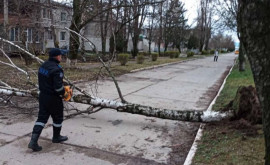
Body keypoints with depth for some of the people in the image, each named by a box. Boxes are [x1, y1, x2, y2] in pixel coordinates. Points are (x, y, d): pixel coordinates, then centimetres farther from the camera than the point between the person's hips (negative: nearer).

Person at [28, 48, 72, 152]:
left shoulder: (43, 66, 5)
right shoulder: (56, 69, -23)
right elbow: (58, 87, -27)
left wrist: (63, 88, 13)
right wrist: (64, 94, -7)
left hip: (42, 96, 7)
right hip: (53, 98, -7)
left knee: (42, 118, 10)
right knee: (57, 118, 14)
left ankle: (33, 141, 3)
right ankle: (56, 137, 33)